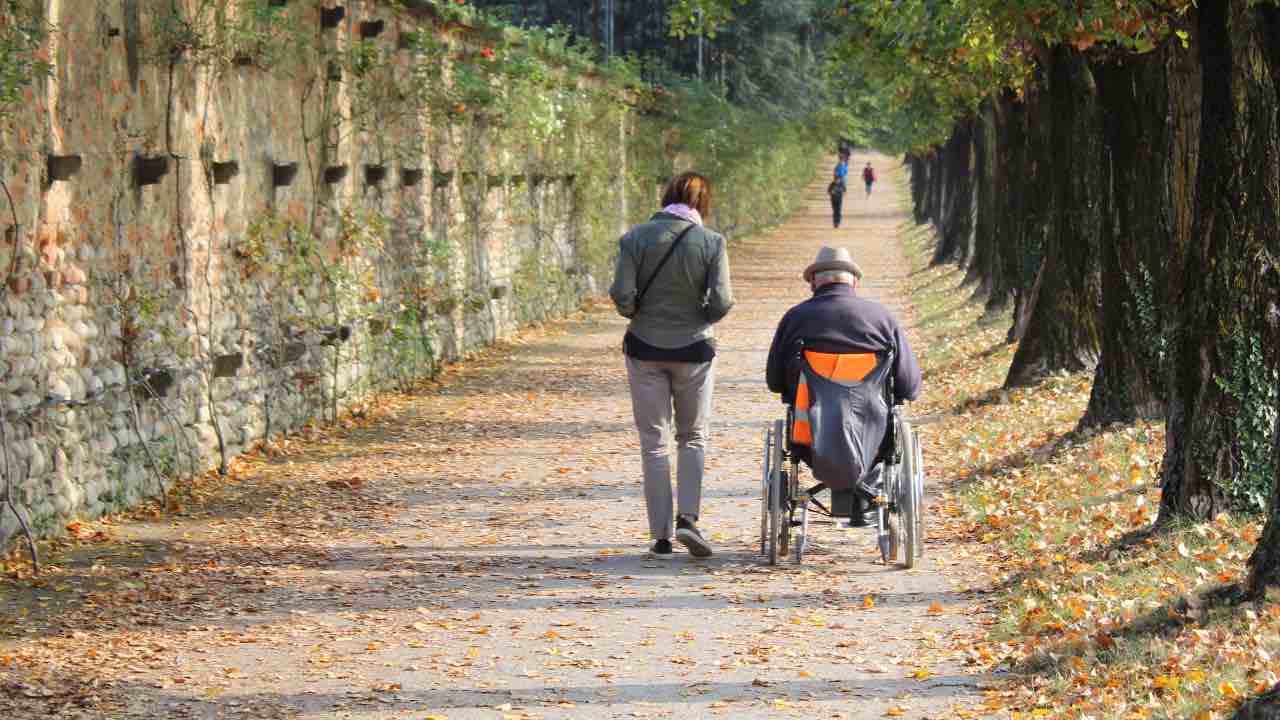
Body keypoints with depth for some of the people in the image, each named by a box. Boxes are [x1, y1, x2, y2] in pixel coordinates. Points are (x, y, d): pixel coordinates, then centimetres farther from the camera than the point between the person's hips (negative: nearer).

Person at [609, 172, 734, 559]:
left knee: (654, 441, 8)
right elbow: (721, 301, -13)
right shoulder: (712, 242, -8)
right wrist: (700, 318, 8)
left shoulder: (635, 237, -6)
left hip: (645, 348, 1)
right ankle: (688, 518, -4)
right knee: (693, 437, 14)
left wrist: (637, 315, 9)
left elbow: (621, 295, -12)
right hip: (694, 349, -1)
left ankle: (661, 536, 7)